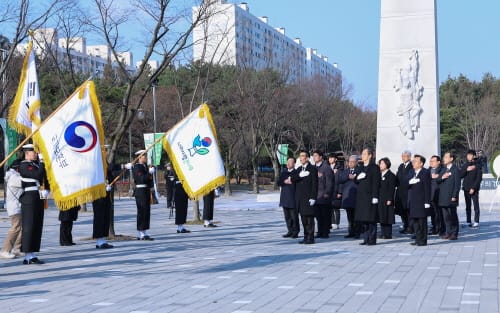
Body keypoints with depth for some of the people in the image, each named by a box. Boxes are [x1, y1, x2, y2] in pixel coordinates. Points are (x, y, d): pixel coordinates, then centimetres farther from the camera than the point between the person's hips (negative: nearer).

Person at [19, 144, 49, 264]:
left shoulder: (36, 164, 16)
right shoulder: (23, 166, -10)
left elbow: (45, 177, 18)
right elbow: (38, 175, -21)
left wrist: (46, 190, 2)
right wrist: (42, 163, -9)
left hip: (38, 199, 8)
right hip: (29, 199, -8)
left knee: (37, 227, 8)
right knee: (29, 227, -7)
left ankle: (32, 255, 12)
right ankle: (28, 256, -6)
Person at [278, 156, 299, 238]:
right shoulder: (283, 172, 16)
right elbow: (279, 182, 7)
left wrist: (291, 181, -12)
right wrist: (285, 182, -9)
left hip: (293, 198, -6)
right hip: (285, 197, 6)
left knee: (294, 216, -3)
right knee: (287, 216, 9)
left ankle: (295, 232, 4)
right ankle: (290, 231, 16)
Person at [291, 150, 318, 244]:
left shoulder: (312, 169, -5)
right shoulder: (299, 169, 16)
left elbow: (315, 184, -10)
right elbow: (293, 179, 4)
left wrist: (313, 197, -15)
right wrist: (299, 176, -16)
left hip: (308, 198, -7)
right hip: (300, 198, 7)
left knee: (309, 218, -5)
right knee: (303, 219, 9)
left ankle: (310, 238, -1)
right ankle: (306, 237, 14)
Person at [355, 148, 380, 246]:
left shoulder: (374, 167, -5)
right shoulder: (361, 168, 17)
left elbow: (376, 183, -10)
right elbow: (356, 181, 19)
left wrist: (375, 197, -16)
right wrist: (358, 178, -5)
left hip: (370, 196, -7)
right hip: (361, 196, 7)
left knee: (371, 219, -5)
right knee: (364, 219, 7)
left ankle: (372, 240, 0)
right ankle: (366, 239, 13)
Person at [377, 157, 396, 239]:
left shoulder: (391, 175, -6)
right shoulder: (379, 175, 16)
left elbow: (392, 189, -11)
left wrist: (389, 199, -16)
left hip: (387, 200, -7)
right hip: (380, 200, 7)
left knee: (387, 217, -5)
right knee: (381, 217, 9)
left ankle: (388, 234, -1)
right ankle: (383, 233, 15)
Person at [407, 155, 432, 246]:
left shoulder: (425, 172, -7)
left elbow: (427, 188, -12)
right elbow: (407, 184, 11)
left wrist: (427, 202, -16)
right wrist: (410, 182, -13)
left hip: (421, 202, -7)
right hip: (413, 202, 8)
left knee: (422, 221, 0)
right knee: (414, 221, 11)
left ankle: (423, 241, 6)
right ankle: (418, 239, 20)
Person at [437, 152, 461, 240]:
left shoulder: (455, 170, -6)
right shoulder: (443, 169, 16)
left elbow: (457, 184, -10)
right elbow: (437, 181, 14)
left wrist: (454, 196, -14)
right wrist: (442, 178, -8)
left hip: (451, 197, -6)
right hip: (443, 197, 7)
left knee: (453, 215, 0)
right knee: (446, 216, 9)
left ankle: (454, 233, 6)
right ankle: (448, 232, 16)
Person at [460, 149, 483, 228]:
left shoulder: (477, 166, -3)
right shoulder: (465, 165, 12)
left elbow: (479, 178, -8)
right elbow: (460, 175, 5)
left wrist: (473, 188, -14)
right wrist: (466, 170, -11)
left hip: (474, 189, -5)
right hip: (466, 189, 5)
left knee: (476, 206, -4)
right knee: (468, 206, 7)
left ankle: (476, 222, -3)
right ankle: (468, 222, 11)